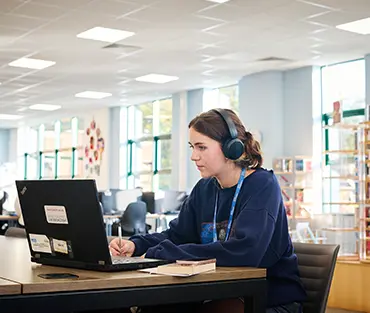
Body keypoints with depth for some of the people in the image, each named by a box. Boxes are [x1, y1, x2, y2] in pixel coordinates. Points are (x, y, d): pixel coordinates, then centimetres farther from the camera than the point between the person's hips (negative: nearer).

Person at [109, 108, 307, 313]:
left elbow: (242, 252, -31)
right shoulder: (204, 188, 6)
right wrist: (136, 245, -9)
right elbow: (177, 235, 13)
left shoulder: (262, 185, -17)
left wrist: (162, 253, -30)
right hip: (227, 293, 6)